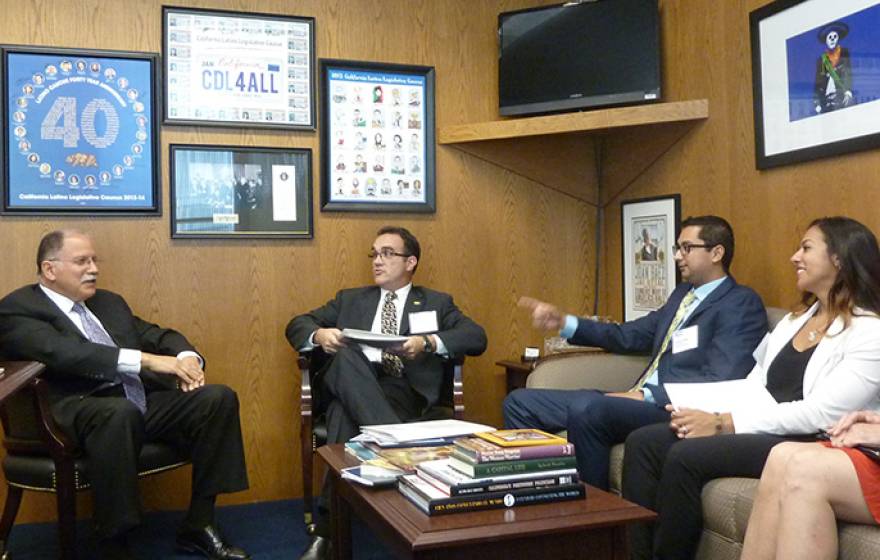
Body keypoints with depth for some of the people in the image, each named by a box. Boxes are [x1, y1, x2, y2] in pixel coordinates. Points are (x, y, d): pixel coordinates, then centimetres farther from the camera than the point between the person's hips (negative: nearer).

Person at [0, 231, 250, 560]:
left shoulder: (108, 302, 24)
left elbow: (155, 334, 20)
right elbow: (61, 352, -17)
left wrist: (186, 357, -5)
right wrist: (147, 360, -24)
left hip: (144, 402, 7)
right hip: (78, 413, -7)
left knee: (219, 398, -13)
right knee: (121, 411, -39)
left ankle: (198, 526, -4)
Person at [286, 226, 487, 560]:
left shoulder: (436, 303, 19)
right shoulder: (350, 300, 25)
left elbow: (476, 338, 2)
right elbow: (297, 325, 18)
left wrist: (429, 342, -17)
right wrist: (320, 335, -8)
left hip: (406, 392, -2)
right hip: (350, 387, 2)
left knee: (346, 415, -36)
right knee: (345, 354, -36)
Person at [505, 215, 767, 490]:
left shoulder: (741, 303, -5)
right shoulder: (683, 293, 21)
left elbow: (719, 382, -17)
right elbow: (630, 335, 22)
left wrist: (646, 395, -21)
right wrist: (563, 321, 12)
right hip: (642, 399, 9)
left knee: (586, 408, -36)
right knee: (520, 402, 2)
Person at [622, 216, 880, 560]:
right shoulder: (795, 319, 19)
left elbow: (820, 414, -18)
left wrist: (724, 423, -20)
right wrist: (707, 412, -7)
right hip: (762, 428, 8)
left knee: (686, 455, -28)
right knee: (643, 442, -11)